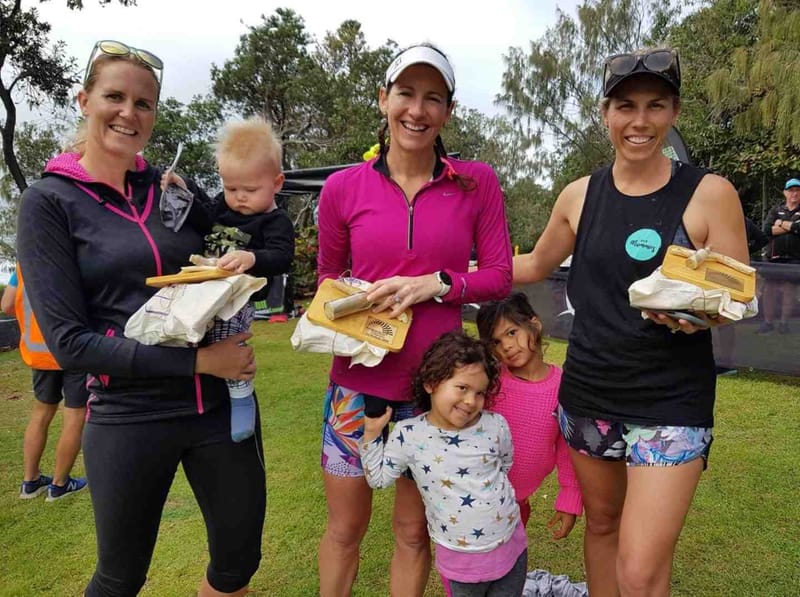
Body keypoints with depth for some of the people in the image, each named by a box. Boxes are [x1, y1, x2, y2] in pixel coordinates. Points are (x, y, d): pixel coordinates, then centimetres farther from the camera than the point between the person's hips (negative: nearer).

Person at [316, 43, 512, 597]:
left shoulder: (478, 182, -3)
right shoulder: (344, 187, -2)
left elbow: (500, 276, 0)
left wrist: (435, 285, -16)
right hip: (358, 382, 1)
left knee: (414, 530, 17)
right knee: (345, 529, 17)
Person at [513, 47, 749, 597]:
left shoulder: (710, 193, -7)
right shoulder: (580, 195, 3)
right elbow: (535, 266, 16)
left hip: (671, 405, -3)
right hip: (587, 395, 4)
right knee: (601, 522, 20)